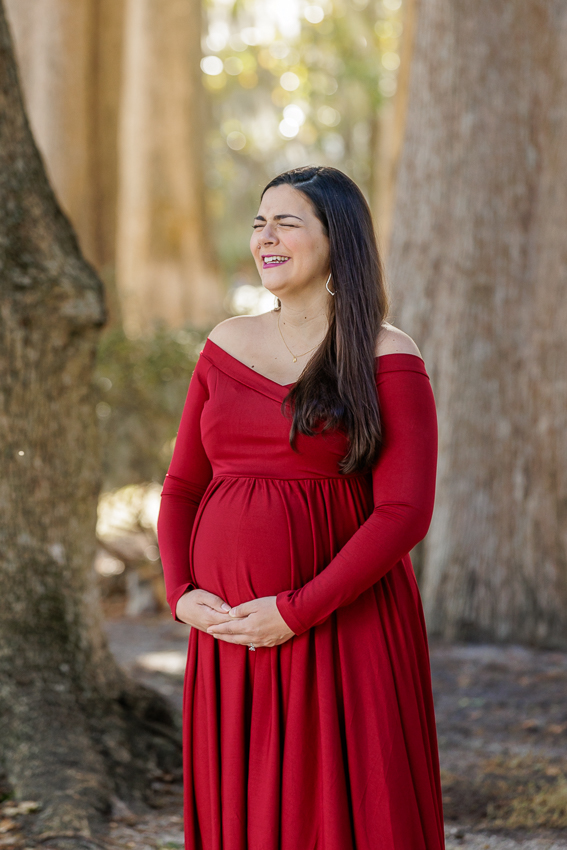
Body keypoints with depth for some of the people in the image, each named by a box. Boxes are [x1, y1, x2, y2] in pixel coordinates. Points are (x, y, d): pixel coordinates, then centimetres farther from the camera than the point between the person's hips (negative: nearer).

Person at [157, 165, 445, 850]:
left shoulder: (386, 357, -5)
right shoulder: (227, 344, 11)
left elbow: (404, 512, -11)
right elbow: (182, 486, 14)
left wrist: (296, 612, -16)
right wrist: (181, 593, -2)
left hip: (344, 632, -5)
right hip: (228, 633, 5)